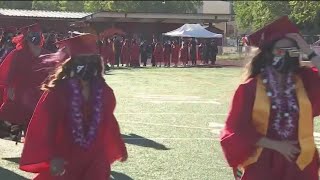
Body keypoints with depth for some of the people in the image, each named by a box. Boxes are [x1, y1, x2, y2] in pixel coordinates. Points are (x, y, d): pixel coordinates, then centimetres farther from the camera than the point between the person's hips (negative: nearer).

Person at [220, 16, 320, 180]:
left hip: (299, 163, 2)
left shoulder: (306, 80, 0)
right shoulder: (250, 88, -7)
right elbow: (236, 131, -7)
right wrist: (275, 145, -12)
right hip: (262, 164, -2)